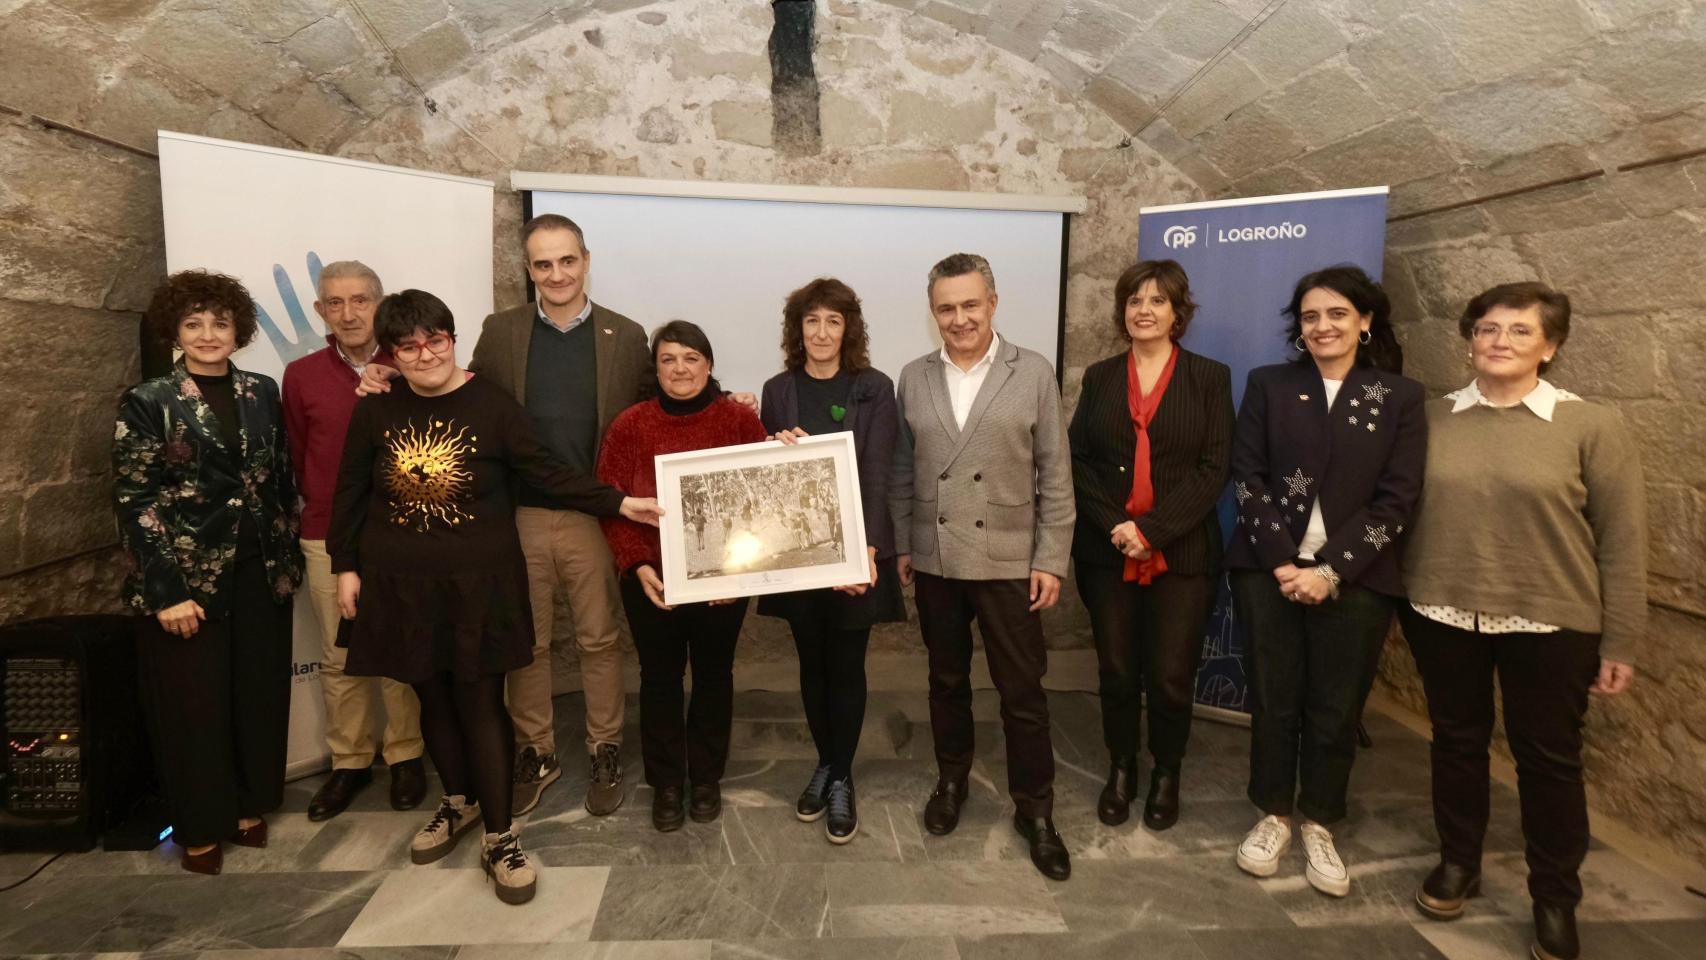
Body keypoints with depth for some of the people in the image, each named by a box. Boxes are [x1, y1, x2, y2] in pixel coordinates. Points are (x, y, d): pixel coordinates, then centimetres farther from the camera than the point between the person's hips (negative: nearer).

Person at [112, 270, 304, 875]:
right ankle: (200, 828, 23)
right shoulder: (147, 403, -5)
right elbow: (133, 501, -9)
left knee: (259, 694, 11)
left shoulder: (262, 393, 6)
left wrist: (288, 560, 7)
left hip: (259, 574, 4)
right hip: (186, 577, -4)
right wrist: (165, 592, -14)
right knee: (194, 702, 7)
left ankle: (249, 807, 29)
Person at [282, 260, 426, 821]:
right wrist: (325, 506, 9)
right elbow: (296, 459, 11)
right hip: (328, 538, 2)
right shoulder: (302, 376, 2)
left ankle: (405, 756, 23)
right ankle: (348, 762, 25)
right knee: (339, 657, 10)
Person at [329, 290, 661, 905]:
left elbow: (546, 473, -7)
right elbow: (350, 494, 8)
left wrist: (620, 504, -14)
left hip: (478, 583, -3)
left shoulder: (492, 405, -9)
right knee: (433, 699, 15)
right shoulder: (375, 412, 0)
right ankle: (459, 802, 38)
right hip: (401, 583, 3)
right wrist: (346, 567, 7)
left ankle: (499, 838, 12)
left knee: (481, 703, 0)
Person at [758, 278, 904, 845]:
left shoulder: (874, 389, -4)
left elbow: (878, 476, -11)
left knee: (846, 667, 6)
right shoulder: (778, 390, 4)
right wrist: (778, 450, -16)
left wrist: (868, 550, -21)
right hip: (795, 551, 3)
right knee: (812, 664, 14)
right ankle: (824, 764, 32)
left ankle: (842, 778, 21)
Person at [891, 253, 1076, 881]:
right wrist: (901, 546, 8)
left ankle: (1034, 810, 22)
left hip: (1009, 562, -2)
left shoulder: (1033, 373, -4)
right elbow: (903, 472, 9)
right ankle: (951, 780, 37)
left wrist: (1051, 560, -7)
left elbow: (1055, 474, -4)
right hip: (934, 562, 3)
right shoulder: (914, 378, 4)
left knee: (1023, 692, 5)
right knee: (946, 681, 17)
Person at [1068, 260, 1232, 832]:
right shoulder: (1099, 377, 8)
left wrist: (1152, 529, -14)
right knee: (1117, 671, 9)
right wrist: (1114, 526, -11)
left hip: (1181, 554, -2)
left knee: (1171, 677, 2)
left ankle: (1166, 774, 26)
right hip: (1108, 552, 2)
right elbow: (1078, 461, 3)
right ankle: (1121, 769, 30)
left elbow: (1213, 470, -4)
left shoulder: (1209, 378, 3)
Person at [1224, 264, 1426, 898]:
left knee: (1337, 707, 8)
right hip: (1269, 571, 1)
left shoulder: (1400, 398, 3)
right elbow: (1246, 478, -2)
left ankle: (1319, 825, 27)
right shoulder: (1268, 385, 5)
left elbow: (1396, 499, -4)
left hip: (1355, 579, 0)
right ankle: (1274, 815, 27)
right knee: (1273, 699, 8)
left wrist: (1331, 570, -13)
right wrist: (1282, 561, -12)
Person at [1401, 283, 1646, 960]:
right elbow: (1402, 510, 7)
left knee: (1548, 758, 10)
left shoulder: (1591, 426, -5)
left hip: (1548, 624, -2)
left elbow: (1622, 540, -4)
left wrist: (1621, 642, -5)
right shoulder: (1433, 418, 1)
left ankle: (1555, 897, 29)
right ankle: (1457, 861, 35)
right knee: (1456, 742, 15)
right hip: (1442, 615, 2)